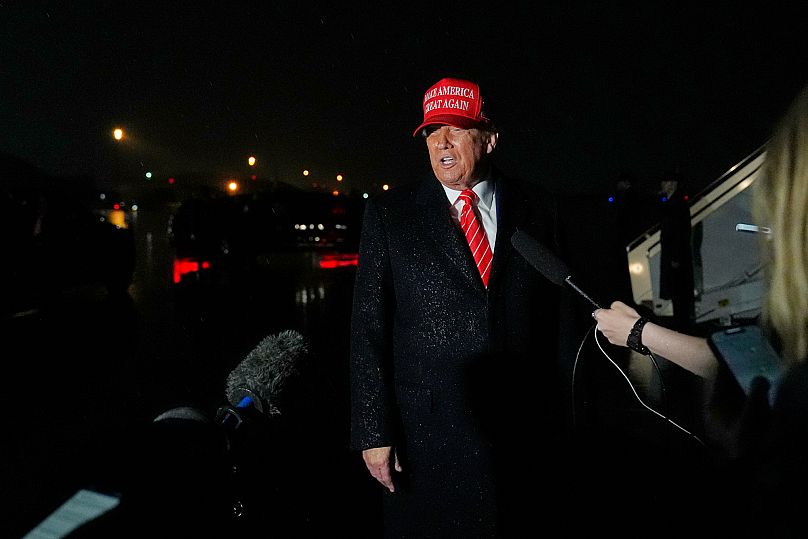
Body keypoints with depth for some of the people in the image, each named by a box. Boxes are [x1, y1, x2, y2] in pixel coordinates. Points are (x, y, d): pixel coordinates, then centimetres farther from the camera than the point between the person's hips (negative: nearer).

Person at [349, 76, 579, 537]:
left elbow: (560, 317, 6)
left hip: (526, 433, 2)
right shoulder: (389, 212, -2)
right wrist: (374, 431, -7)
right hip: (426, 438, -1)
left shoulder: (538, 209, 3)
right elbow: (369, 328, -4)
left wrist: (562, 420, 7)